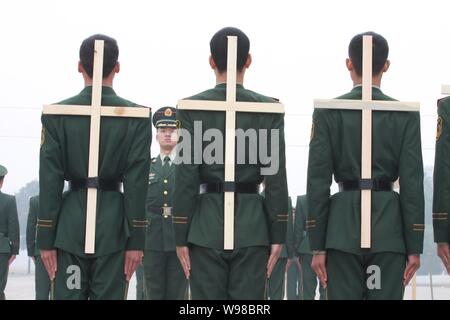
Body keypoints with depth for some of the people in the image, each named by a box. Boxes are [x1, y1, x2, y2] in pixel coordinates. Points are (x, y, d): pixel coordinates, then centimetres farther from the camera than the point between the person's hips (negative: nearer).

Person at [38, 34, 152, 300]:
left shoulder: (57, 114, -1)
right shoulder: (136, 117, -3)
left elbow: (50, 179, -2)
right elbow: (137, 183, -5)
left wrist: (46, 238, 2)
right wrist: (137, 240, -1)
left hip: (71, 223, 1)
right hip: (113, 224, 0)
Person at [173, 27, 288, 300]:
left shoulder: (193, 108, -3)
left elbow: (186, 176, -4)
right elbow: (276, 177, -3)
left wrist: (180, 236, 1)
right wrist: (278, 235, 3)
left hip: (206, 224, 0)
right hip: (252, 224, 1)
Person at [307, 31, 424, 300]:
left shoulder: (327, 112, 0)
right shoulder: (405, 114, 1)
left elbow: (318, 180, -3)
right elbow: (412, 183, -2)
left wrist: (317, 246, 1)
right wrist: (415, 247, 2)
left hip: (343, 225, 0)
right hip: (389, 226, 0)